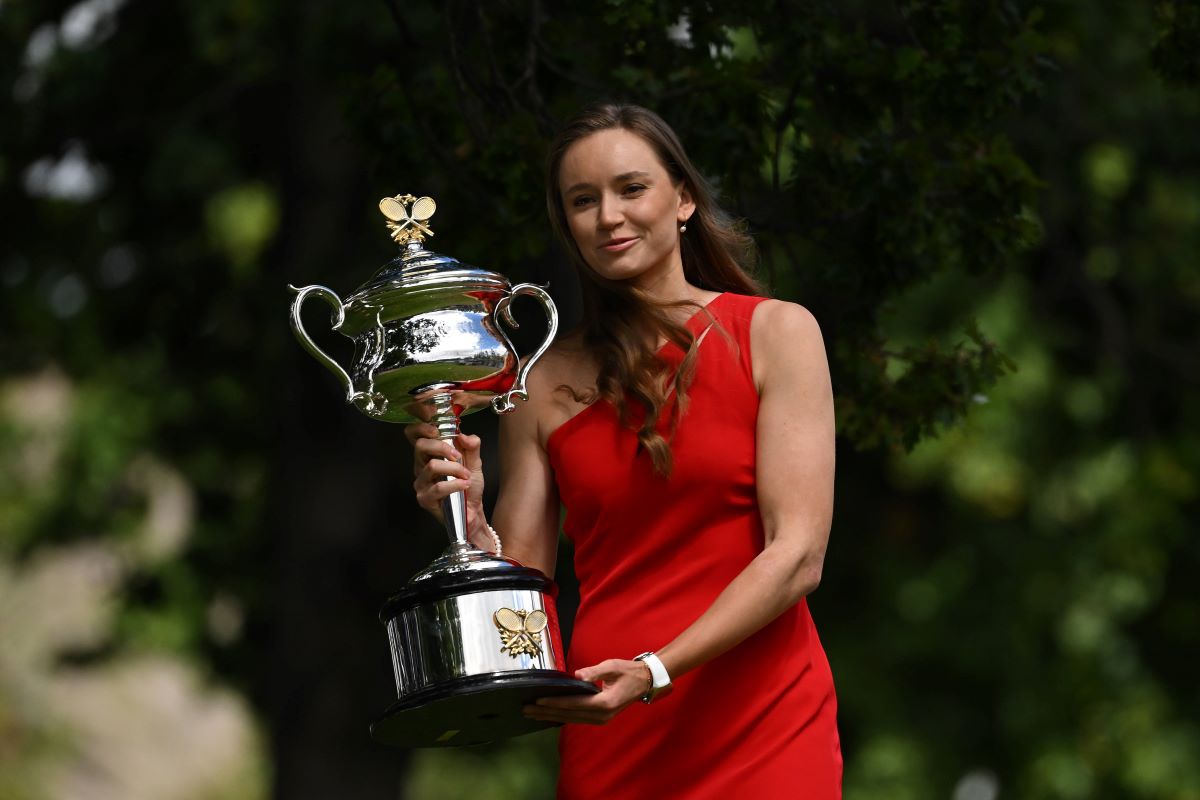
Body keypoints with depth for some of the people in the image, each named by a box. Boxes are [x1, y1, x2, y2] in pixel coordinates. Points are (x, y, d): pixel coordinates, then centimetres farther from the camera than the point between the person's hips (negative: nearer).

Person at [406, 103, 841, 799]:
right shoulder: (548, 384, 7)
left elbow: (797, 556, -8)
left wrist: (654, 672, -19)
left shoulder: (774, 333, 0)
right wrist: (469, 525, -14)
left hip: (757, 730, -2)